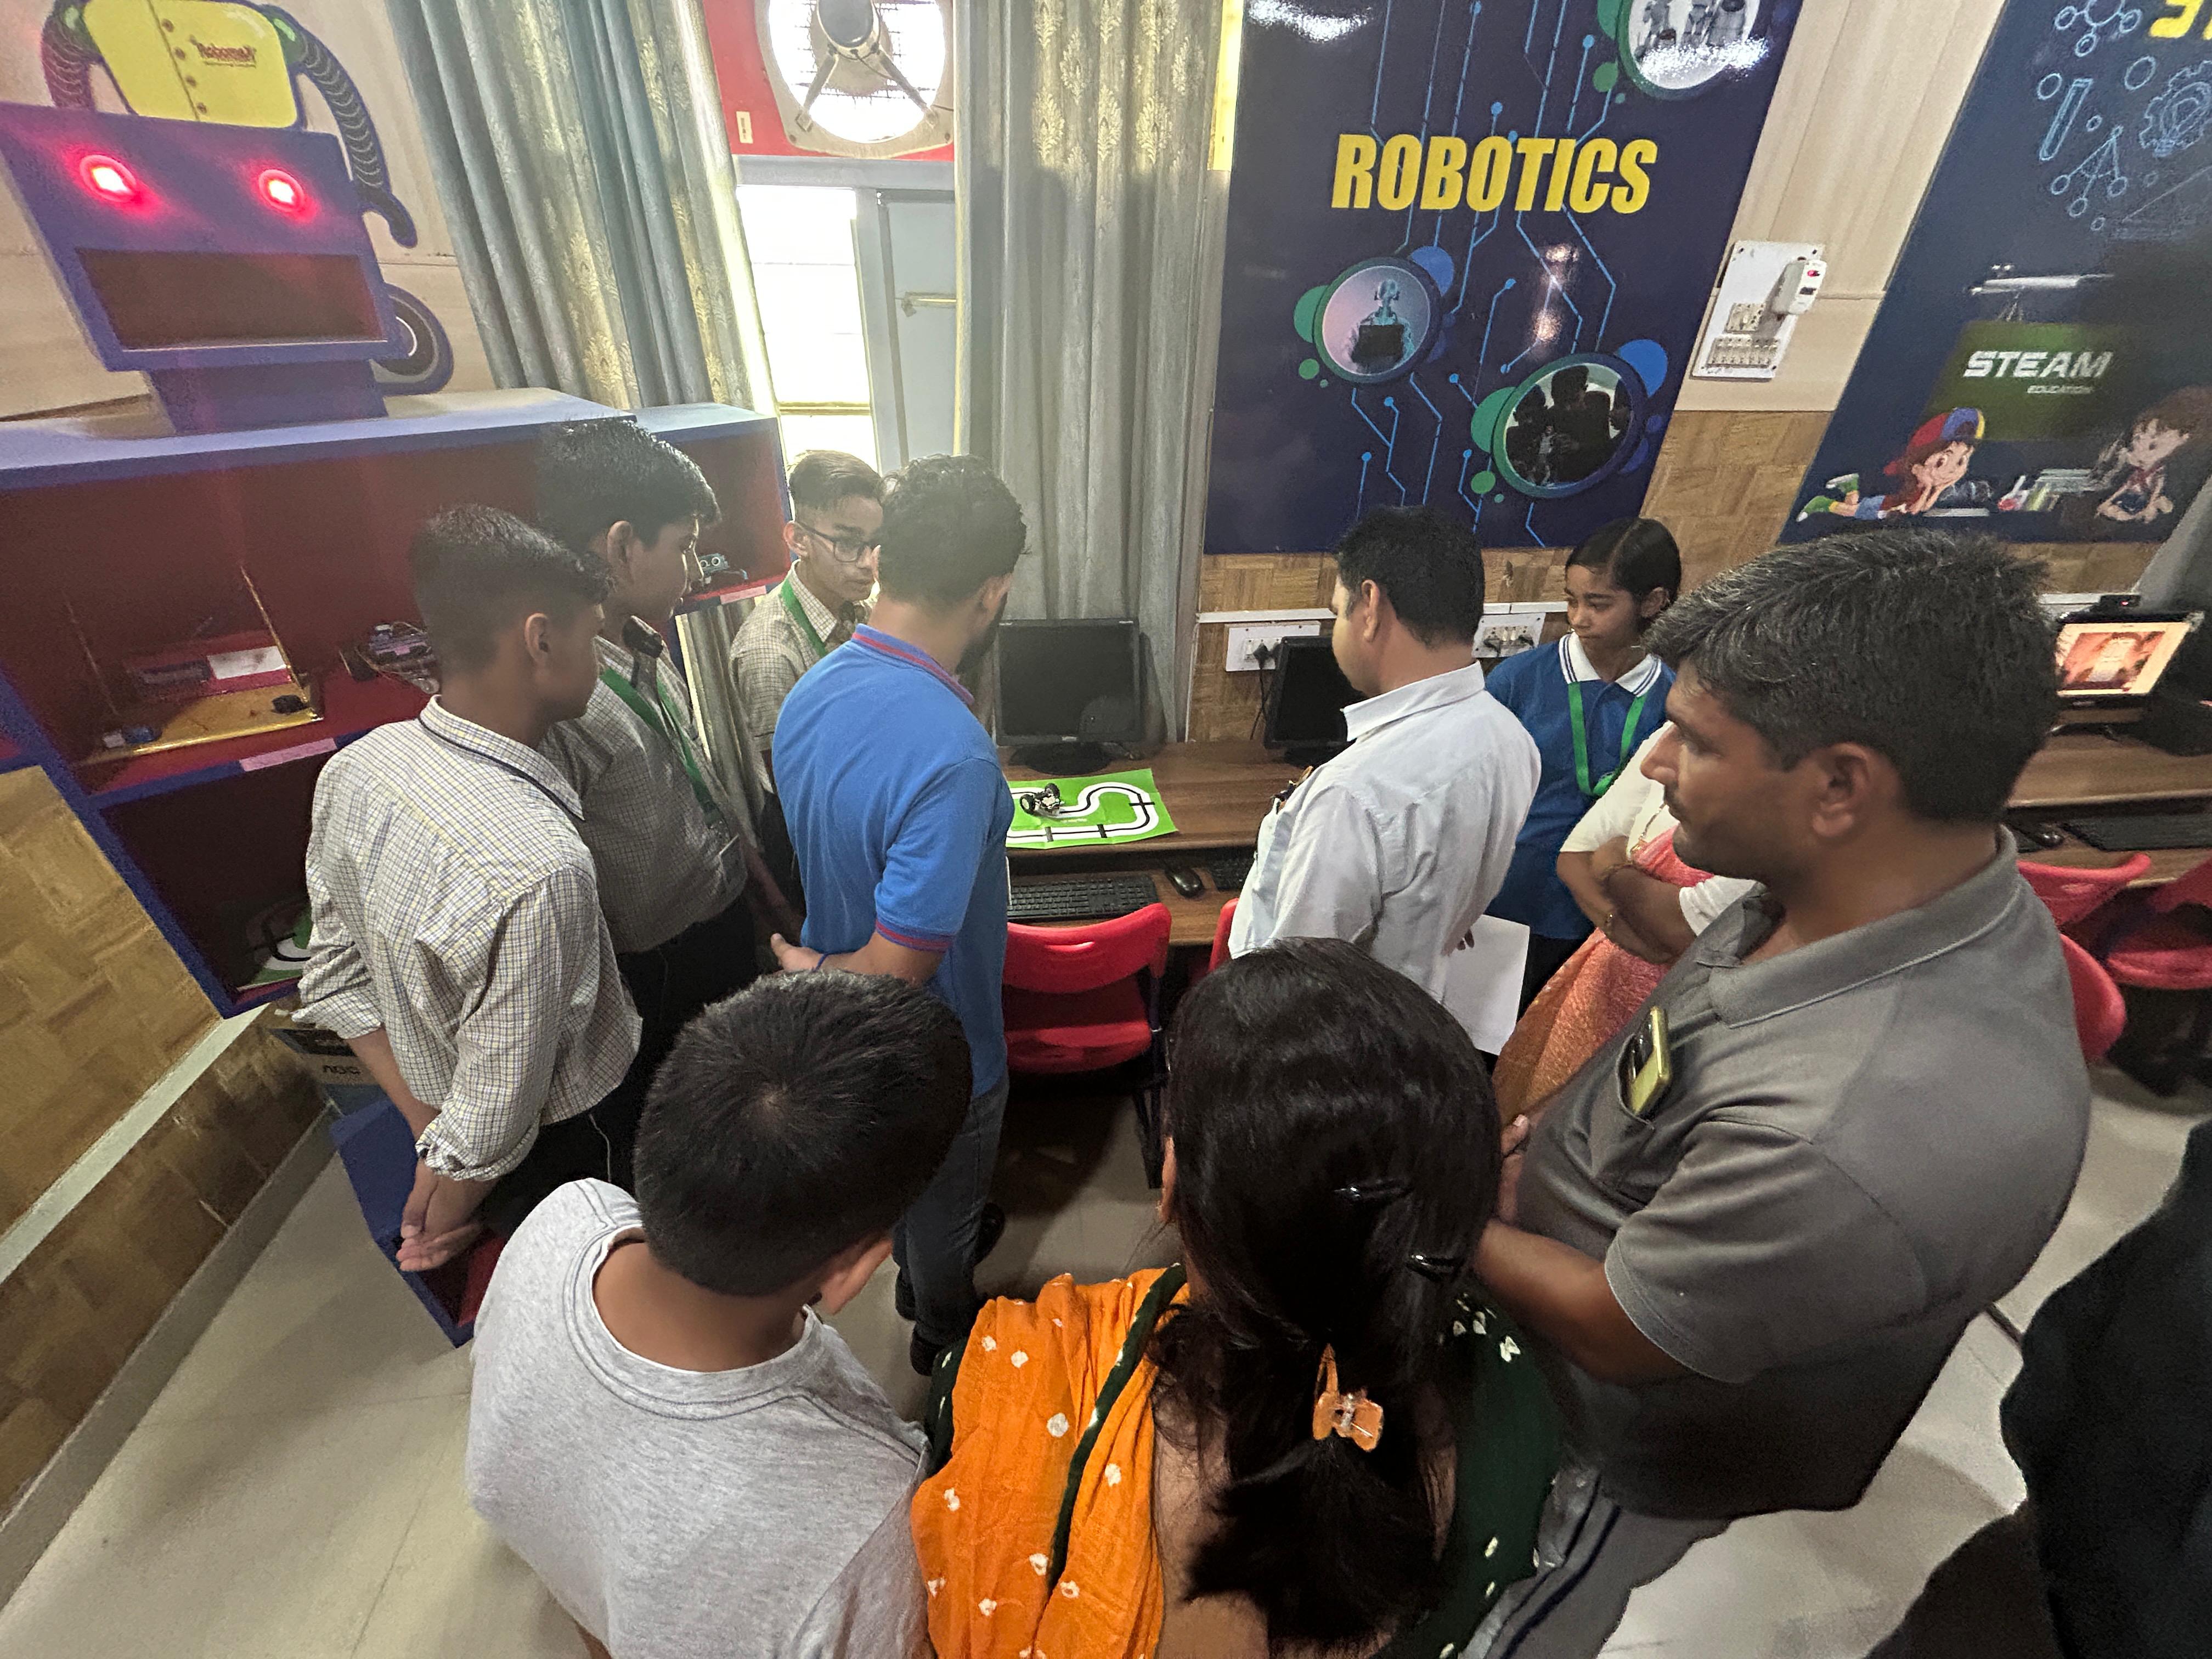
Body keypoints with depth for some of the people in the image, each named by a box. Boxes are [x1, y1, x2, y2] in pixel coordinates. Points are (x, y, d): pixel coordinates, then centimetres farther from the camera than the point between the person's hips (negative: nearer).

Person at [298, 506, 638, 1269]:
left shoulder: (356, 766, -13)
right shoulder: (539, 869, -40)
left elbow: (338, 979, -2)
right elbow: (494, 1123, -29)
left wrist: (429, 1127, 1)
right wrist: (442, 1219, -9)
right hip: (566, 1155, -7)